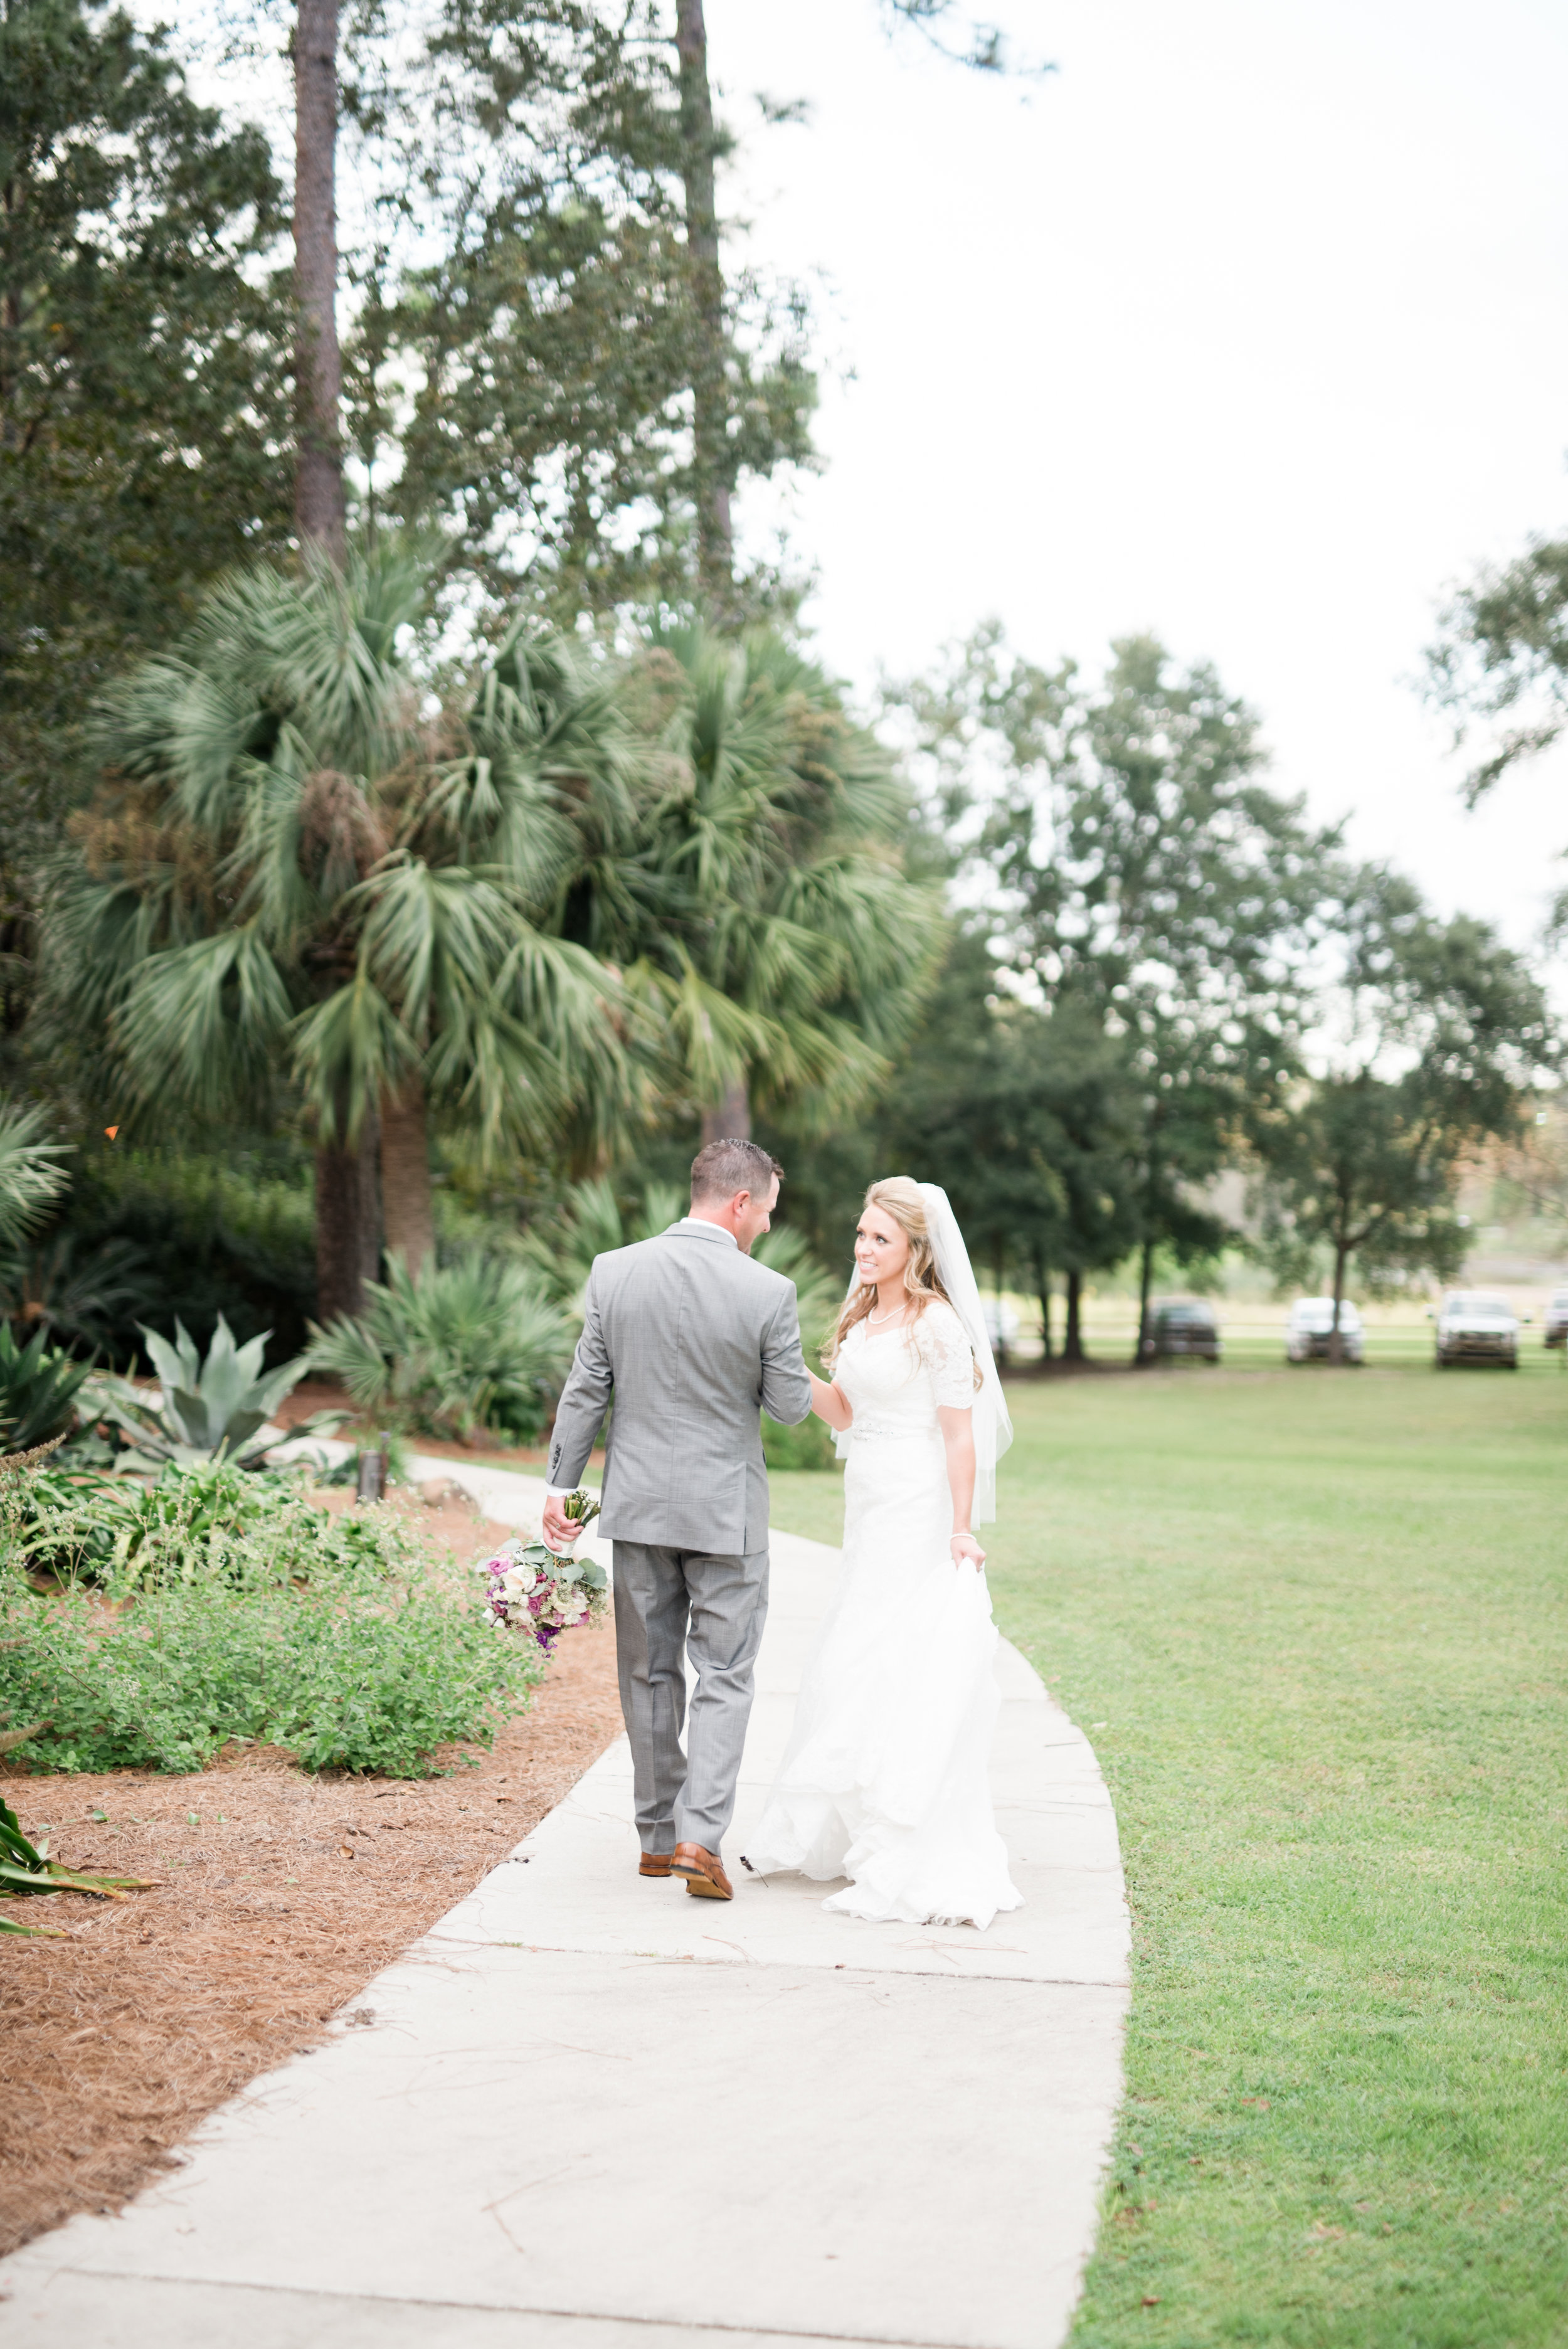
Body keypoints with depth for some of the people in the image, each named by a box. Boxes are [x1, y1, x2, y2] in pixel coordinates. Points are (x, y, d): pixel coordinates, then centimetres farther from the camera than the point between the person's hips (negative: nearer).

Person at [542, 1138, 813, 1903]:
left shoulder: (613, 1272, -5)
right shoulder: (768, 1293, -14)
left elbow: (585, 1391, 0)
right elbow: (791, 1407, -6)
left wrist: (561, 1487, 7)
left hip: (638, 1502, 3)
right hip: (727, 1510, -3)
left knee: (648, 1673, 14)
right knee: (723, 1678, 5)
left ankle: (657, 1837, 23)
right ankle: (701, 1836, -6)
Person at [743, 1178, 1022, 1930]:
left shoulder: (937, 1325, -13)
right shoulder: (863, 1318, 11)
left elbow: (959, 1434, -13)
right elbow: (843, 1412, 15)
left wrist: (961, 1530, -15)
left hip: (919, 1519, -8)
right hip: (868, 1514, 8)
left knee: (904, 1678, -5)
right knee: (848, 1673, 14)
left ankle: (909, 1866, 3)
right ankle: (831, 1837, 27)